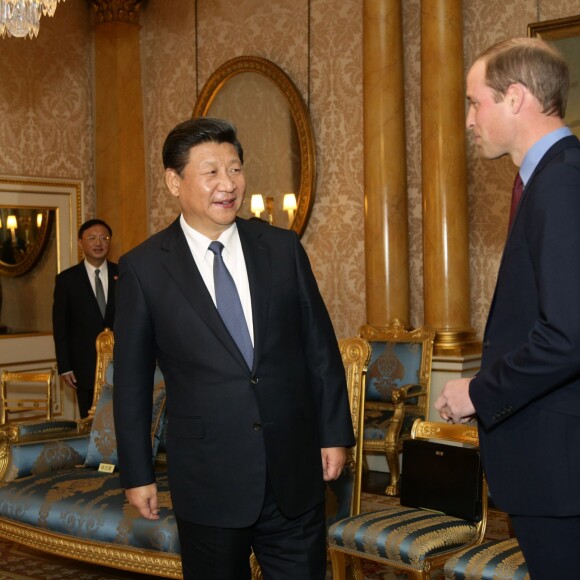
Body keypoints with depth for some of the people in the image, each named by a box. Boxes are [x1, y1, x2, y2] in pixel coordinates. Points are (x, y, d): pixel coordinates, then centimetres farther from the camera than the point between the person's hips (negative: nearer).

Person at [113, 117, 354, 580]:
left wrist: (335, 434, 5)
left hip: (295, 471, 2)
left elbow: (320, 348, 7)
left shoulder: (283, 248, 2)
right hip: (208, 480, -2)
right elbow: (132, 381, 0)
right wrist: (137, 474, 1)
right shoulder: (144, 268, -4)